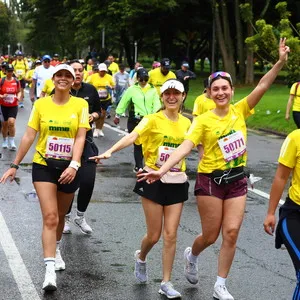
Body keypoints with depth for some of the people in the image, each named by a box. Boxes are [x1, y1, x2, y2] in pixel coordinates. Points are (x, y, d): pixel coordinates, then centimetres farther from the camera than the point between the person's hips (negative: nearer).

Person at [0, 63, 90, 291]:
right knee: (50, 217, -13)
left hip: (69, 168, 1)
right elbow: (29, 136, 2)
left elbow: (80, 137, -10)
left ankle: (56, 249, 46)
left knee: (60, 216, 18)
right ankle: (50, 269, -17)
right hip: (44, 166, -1)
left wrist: (73, 165, -23)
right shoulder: (41, 104, -1)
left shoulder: (80, 105, -3)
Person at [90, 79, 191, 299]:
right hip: (154, 180, -3)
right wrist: (110, 151, -39)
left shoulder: (186, 123, 5)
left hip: (177, 183, 3)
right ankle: (141, 258, 39)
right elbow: (132, 137, -24)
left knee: (171, 234, 0)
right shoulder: (153, 120, -8)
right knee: (154, 235, 4)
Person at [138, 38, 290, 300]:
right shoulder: (203, 121, -9)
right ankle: (191, 256, 39)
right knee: (211, 235, 4)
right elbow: (185, 147, -18)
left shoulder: (240, 111, 0)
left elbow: (262, 87, -11)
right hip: (211, 180, -3)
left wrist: (280, 62, -23)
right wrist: (163, 170, -31)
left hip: (237, 180, 3)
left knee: (232, 232, -1)